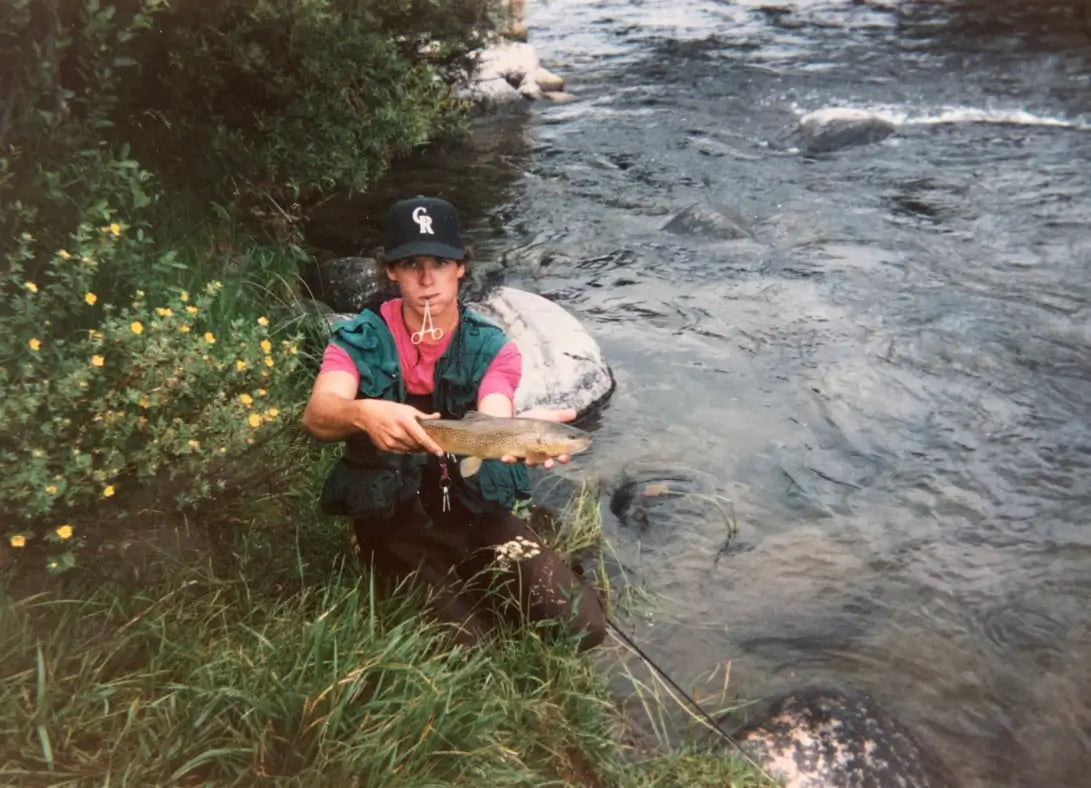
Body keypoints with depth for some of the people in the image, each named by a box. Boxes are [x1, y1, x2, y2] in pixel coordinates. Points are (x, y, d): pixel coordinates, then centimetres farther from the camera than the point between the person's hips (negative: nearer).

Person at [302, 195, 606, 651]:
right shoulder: (360, 341, -10)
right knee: (469, 645, -17)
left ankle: (483, 597, 20)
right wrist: (363, 414, -52)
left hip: (476, 511, 2)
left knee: (583, 625, -6)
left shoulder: (492, 348, -7)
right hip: (392, 519, -2)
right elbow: (317, 415, -28)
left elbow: (492, 420, -26)